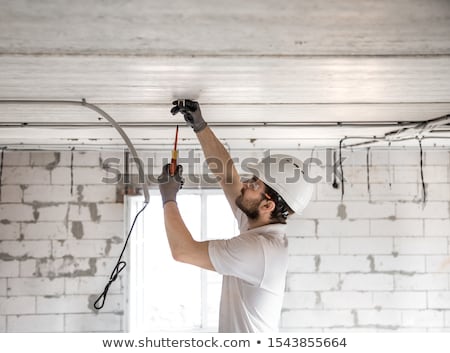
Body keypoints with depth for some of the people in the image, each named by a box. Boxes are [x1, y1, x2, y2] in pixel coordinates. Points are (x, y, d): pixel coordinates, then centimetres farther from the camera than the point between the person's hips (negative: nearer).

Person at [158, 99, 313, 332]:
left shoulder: (259, 249, -27)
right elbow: (224, 171, 6)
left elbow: (182, 250, -23)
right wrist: (199, 126, 2)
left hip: (247, 344, -8)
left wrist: (168, 198, -9)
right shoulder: (258, 225, -1)